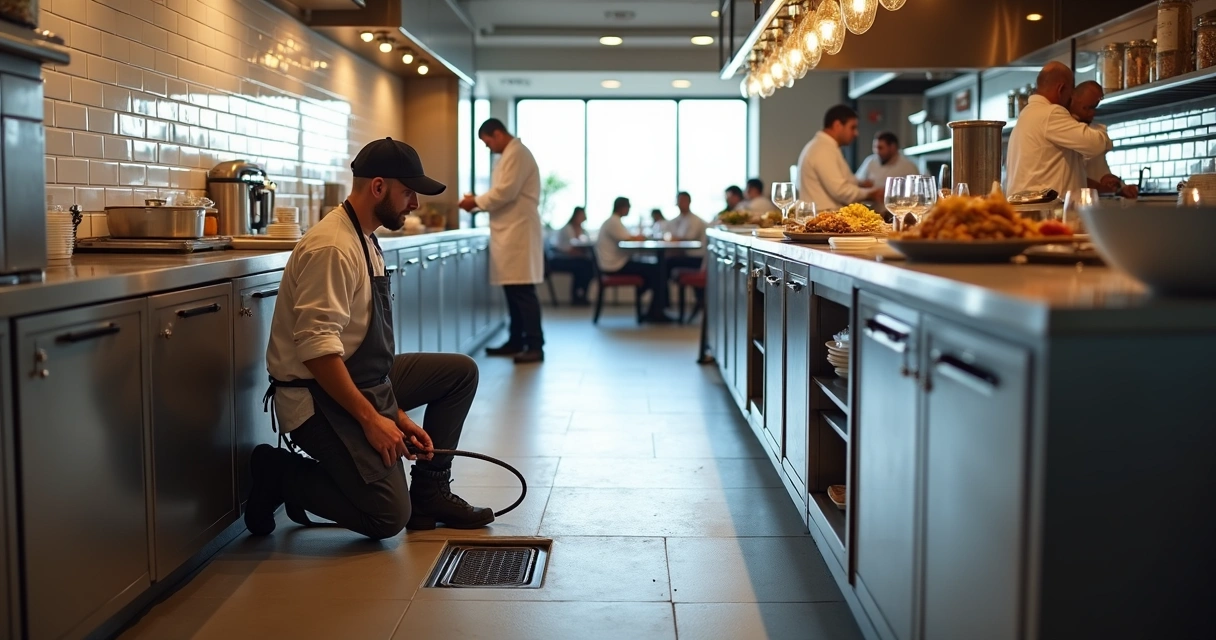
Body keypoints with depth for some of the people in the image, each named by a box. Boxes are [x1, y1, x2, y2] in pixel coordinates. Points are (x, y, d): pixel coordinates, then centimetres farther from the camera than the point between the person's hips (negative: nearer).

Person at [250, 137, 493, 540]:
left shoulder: (366, 241, 12)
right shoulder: (332, 248, -20)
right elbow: (316, 349, -27)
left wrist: (398, 415, 8)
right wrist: (371, 418, -22)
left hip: (365, 383, 10)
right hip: (319, 398, -10)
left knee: (461, 372, 11)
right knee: (389, 516, -16)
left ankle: (430, 492, 15)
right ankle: (280, 475, 3)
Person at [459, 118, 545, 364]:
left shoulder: (517, 153, -10)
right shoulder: (510, 154, 21)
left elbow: (506, 192, -18)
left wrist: (476, 201, -7)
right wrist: (480, 203, 8)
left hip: (519, 232, -10)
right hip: (511, 232, 10)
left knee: (523, 290, -10)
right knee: (513, 290, 10)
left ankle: (535, 346, -9)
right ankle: (516, 342, 16)